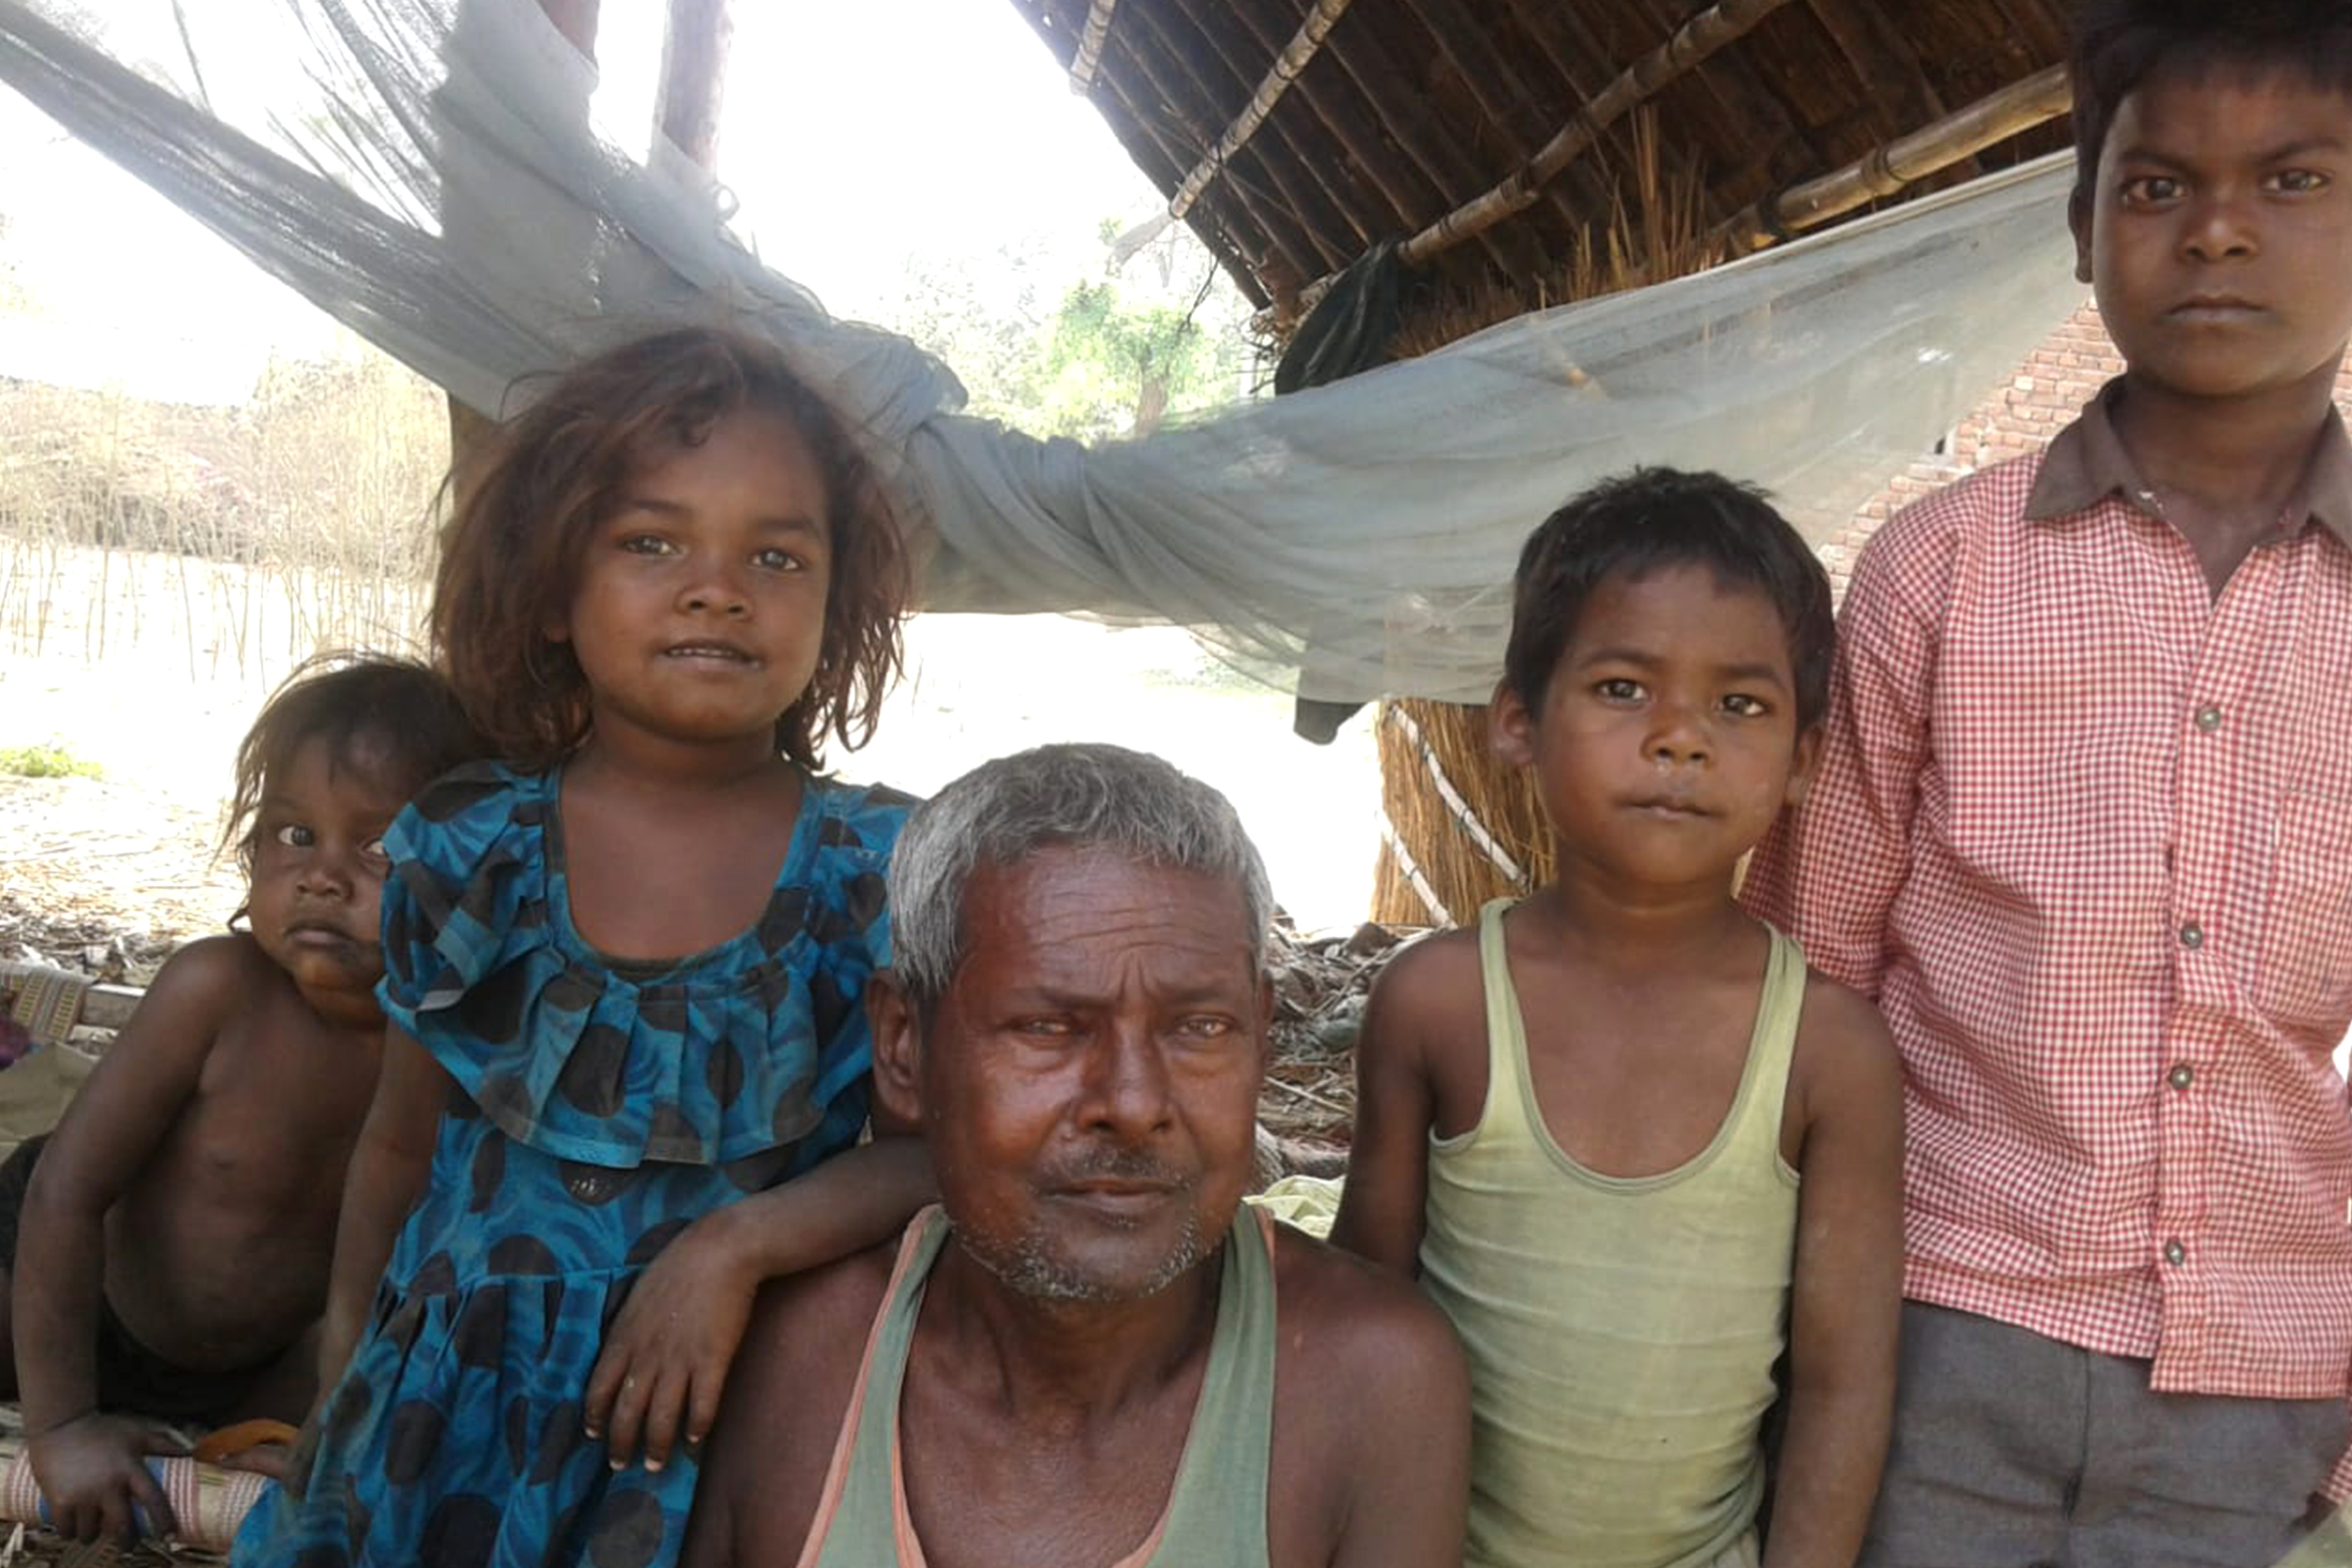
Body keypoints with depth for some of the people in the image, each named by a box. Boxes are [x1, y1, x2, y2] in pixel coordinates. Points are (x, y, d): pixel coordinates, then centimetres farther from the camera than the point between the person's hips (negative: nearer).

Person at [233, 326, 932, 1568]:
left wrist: (735, 1247, -21)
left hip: (728, 1439, -1)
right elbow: (400, 1148, 7)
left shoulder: (887, 873, -10)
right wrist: (346, 1358, 11)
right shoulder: (466, 855, -4)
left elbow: (948, 1145, -11)